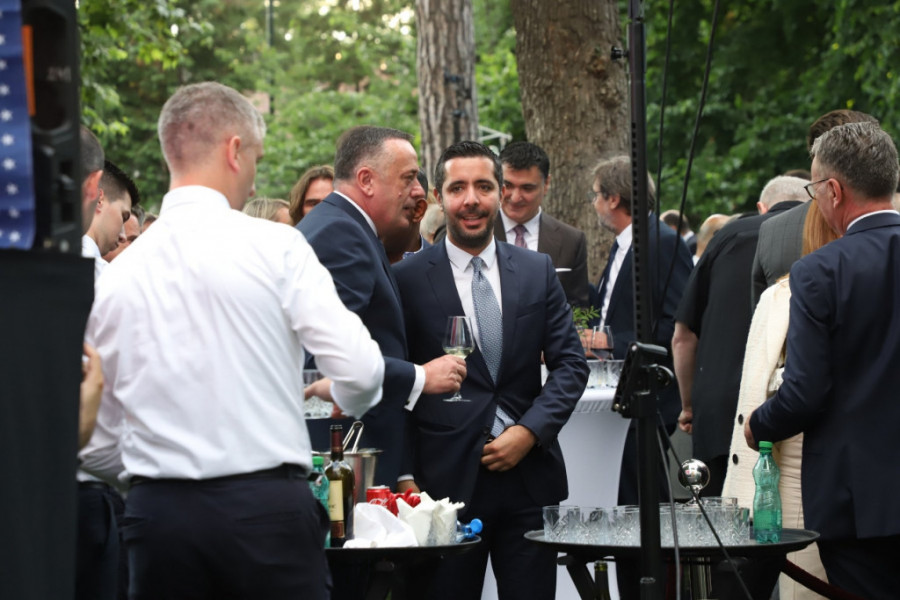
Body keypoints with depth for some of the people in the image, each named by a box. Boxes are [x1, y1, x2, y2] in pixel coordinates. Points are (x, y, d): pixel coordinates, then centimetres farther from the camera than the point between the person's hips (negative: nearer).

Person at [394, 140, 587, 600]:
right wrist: (404, 479, -5)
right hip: (446, 478, -2)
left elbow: (571, 363, 8)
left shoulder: (537, 272, 10)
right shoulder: (408, 278, 0)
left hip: (529, 474, 3)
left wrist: (529, 430, -6)